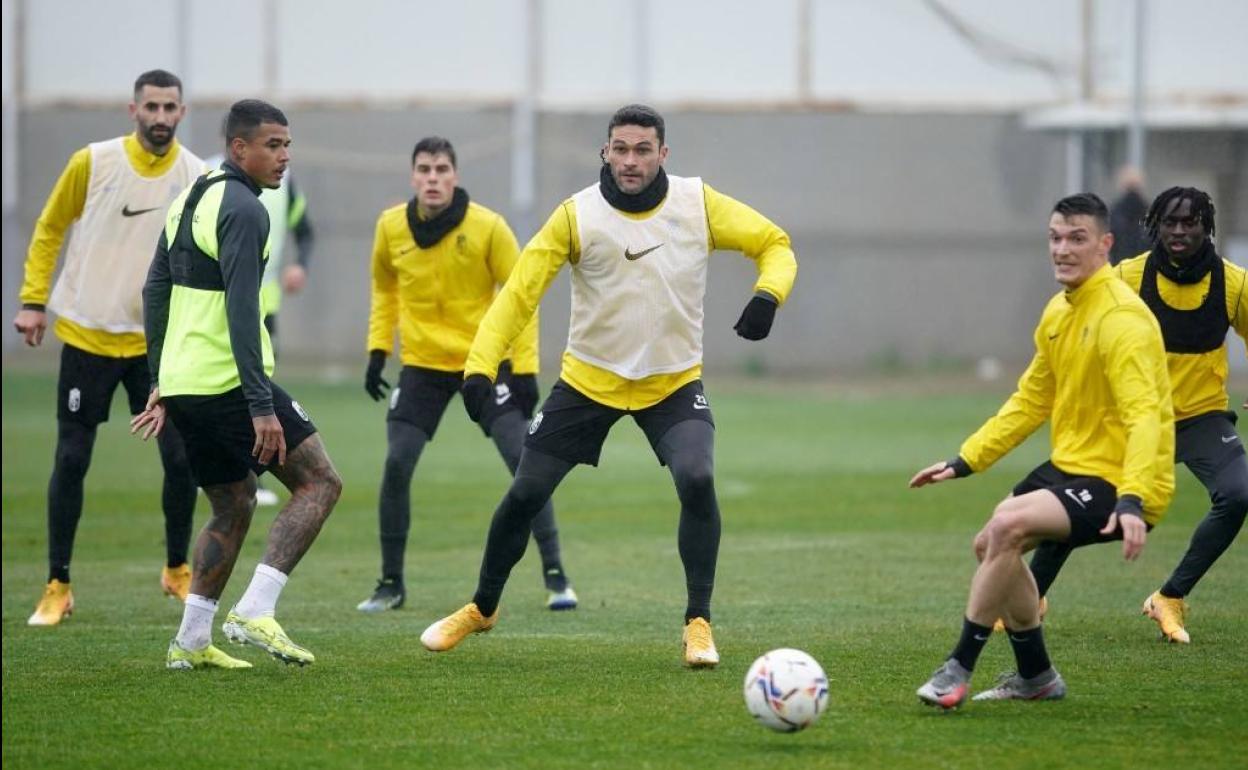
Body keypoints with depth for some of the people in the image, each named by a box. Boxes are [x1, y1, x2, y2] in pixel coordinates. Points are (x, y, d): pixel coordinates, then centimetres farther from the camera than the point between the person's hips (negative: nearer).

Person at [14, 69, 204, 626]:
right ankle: (57, 585, 9)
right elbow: (49, 230, 4)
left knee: (181, 458, -2)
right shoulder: (92, 162, -7)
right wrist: (33, 300, -1)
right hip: (86, 335, -1)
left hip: (156, 341, 1)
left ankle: (177, 570, 20)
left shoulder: (196, 178, -4)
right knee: (71, 460, -2)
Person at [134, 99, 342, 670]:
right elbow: (241, 311, -21)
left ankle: (191, 642, 16)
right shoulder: (242, 209, -13)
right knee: (319, 483, -2)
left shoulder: (189, 200, 16)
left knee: (233, 509, 20)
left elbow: (155, 292, 21)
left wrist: (161, 383, 25)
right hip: (229, 383, -9)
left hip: (183, 386, 9)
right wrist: (262, 406, -23)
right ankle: (254, 611, -13)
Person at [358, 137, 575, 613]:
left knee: (524, 461, -11)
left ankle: (555, 577, -2)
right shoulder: (391, 227, -4)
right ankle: (390, 583, 6)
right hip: (422, 364, 2)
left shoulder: (487, 227, -14)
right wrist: (378, 349, 7)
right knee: (396, 466, -8)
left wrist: (525, 369, -11)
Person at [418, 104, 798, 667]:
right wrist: (480, 365, -28)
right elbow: (519, 292, -15)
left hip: (673, 382, 0)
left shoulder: (697, 205, -10)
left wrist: (768, 294, -23)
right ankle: (481, 608, 28)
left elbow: (774, 243, -1)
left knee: (697, 480, -26)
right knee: (525, 494, 2)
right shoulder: (577, 216, -13)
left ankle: (698, 623, -12)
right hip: (588, 380, 0)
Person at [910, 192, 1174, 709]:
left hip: (1116, 481, -10)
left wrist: (1132, 500, -43)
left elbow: (1145, 414, -31)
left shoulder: (1122, 319, -20)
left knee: (1007, 527, -26)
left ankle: (959, 670, -16)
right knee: (990, 545, 15)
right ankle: (1036, 677, 29)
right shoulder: (1059, 312, 9)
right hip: (1069, 465, 10)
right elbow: (1030, 402, 20)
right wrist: (964, 462, 15)